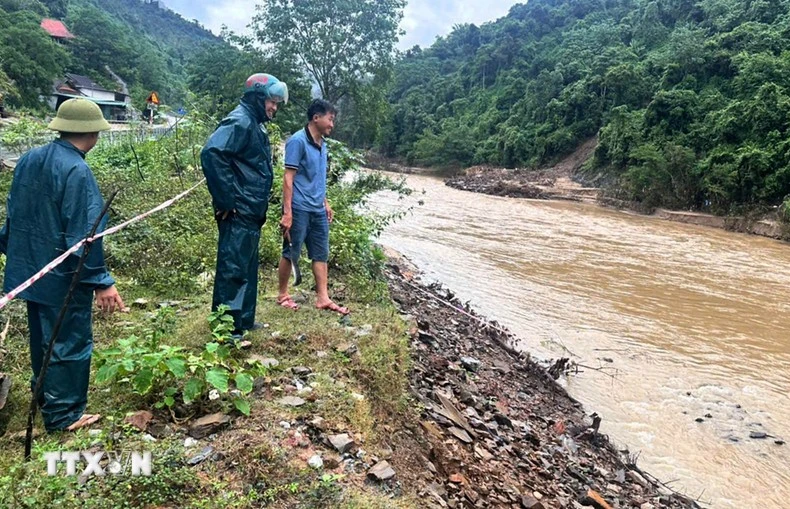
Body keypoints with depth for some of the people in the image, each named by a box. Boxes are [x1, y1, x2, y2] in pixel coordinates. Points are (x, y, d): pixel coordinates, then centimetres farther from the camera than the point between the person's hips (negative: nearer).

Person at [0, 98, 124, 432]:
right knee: (70, 343, 6)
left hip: (29, 269, 9)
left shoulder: (29, 159, 2)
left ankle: (45, 395, 43)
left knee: (43, 336, 24)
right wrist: (101, 282, -20)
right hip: (63, 278, -9)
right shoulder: (77, 171, -24)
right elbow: (83, 235, -25)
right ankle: (62, 414, 18)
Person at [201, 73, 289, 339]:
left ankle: (244, 320, 30)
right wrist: (226, 200, -24)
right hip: (238, 213, -10)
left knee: (247, 268, 18)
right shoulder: (240, 122, -15)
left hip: (250, 213, 11)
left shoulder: (254, 125, 17)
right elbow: (211, 153, -29)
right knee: (233, 269, -5)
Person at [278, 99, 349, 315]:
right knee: (291, 253, 5)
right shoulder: (298, 141, -12)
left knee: (321, 254, 9)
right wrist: (287, 212, -20)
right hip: (299, 210, -8)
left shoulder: (322, 144, 12)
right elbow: (288, 178, -16)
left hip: (318, 210, 8)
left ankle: (323, 298, 15)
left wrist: (325, 203, 20)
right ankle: (283, 295, 20)